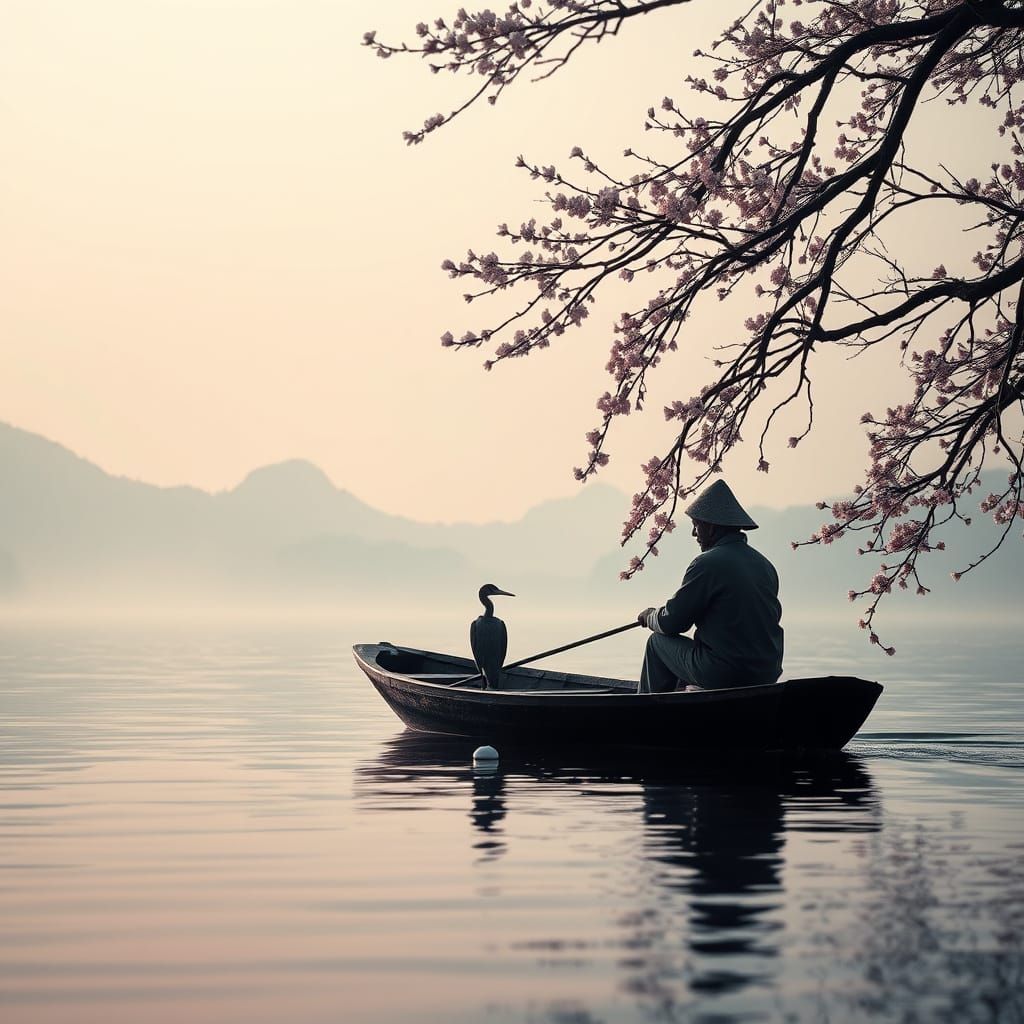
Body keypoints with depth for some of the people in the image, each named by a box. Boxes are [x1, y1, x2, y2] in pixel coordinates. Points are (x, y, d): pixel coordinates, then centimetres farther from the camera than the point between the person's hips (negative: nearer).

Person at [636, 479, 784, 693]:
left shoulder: (707, 563, -13)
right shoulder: (766, 566, 8)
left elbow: (672, 622, -9)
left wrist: (650, 617, 16)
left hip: (722, 675, -7)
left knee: (657, 642, 15)